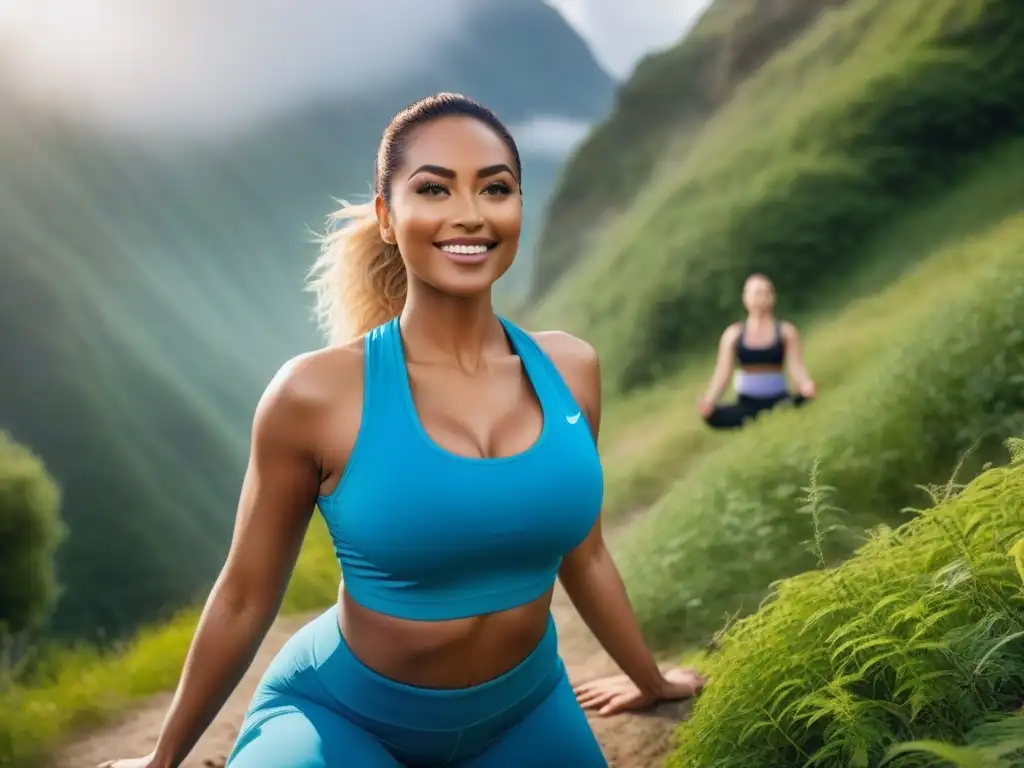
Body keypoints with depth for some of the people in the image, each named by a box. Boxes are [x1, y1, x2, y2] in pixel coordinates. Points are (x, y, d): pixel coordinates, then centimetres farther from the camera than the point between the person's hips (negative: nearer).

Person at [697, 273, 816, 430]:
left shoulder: (786, 331, 6)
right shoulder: (734, 333, 8)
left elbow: (796, 367, -3)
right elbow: (723, 372, 2)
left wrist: (805, 384, -27)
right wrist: (710, 400, -17)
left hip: (778, 401, -1)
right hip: (746, 404, 1)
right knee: (712, 415, -31)